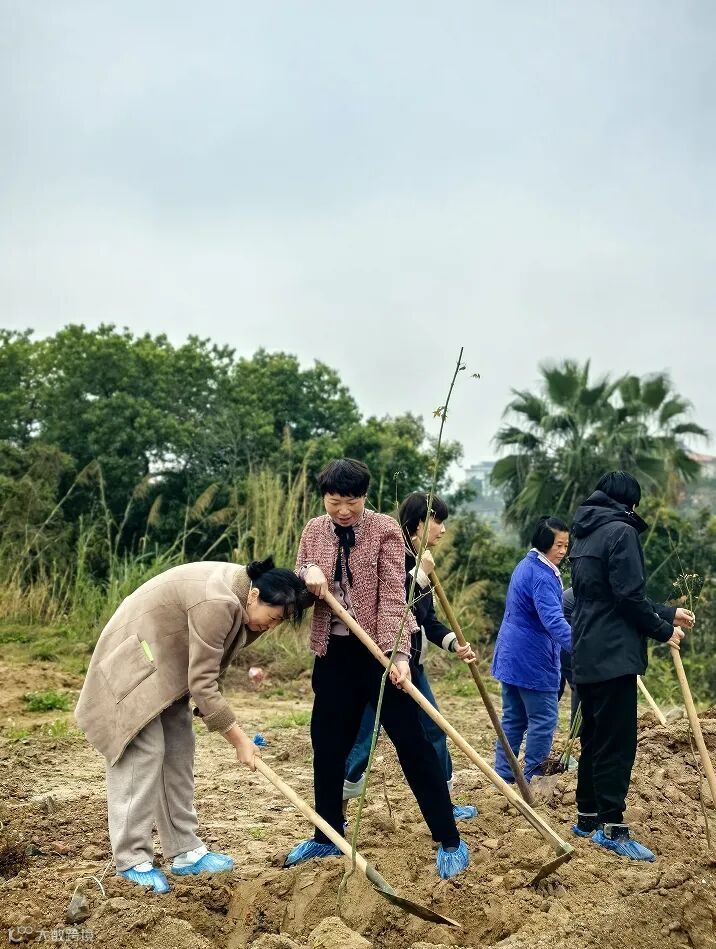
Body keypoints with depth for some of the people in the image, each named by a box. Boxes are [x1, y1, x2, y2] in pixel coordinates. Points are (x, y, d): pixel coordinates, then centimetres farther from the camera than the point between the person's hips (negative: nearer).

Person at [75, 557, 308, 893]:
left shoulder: (242, 587, -3)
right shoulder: (216, 603, -33)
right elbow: (202, 684, -29)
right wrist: (239, 740, -24)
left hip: (168, 663, 10)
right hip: (134, 661, -10)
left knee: (179, 752, 7)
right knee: (144, 752, -12)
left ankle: (185, 851, 13)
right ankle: (132, 860, -5)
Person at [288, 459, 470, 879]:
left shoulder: (384, 529, -11)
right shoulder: (314, 531, 4)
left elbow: (393, 596, -18)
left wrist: (397, 654, -29)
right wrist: (307, 575, -15)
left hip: (380, 649, -5)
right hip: (334, 649, 5)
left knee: (411, 741, -4)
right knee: (328, 742, 11)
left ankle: (451, 842, 3)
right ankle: (328, 836, 27)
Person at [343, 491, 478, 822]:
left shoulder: (420, 561, 12)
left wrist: (454, 643, 2)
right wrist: (420, 575, -25)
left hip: (411, 663, 10)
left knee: (434, 730, 15)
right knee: (363, 738, -4)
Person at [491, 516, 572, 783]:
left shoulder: (526, 566, 13)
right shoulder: (542, 576, -19)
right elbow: (553, 620, -31)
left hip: (511, 656, 10)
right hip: (533, 659, -10)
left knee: (513, 719, 12)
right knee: (543, 719, -1)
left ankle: (503, 776, 15)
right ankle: (531, 778, 4)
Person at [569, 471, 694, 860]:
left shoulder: (585, 536, 17)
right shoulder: (620, 532, -12)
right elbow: (630, 598, -17)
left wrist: (668, 613, 23)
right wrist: (664, 631, -2)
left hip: (587, 655, 9)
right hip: (613, 654, -9)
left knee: (594, 738, 15)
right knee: (617, 743, -6)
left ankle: (587, 817, 20)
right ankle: (612, 826, -4)